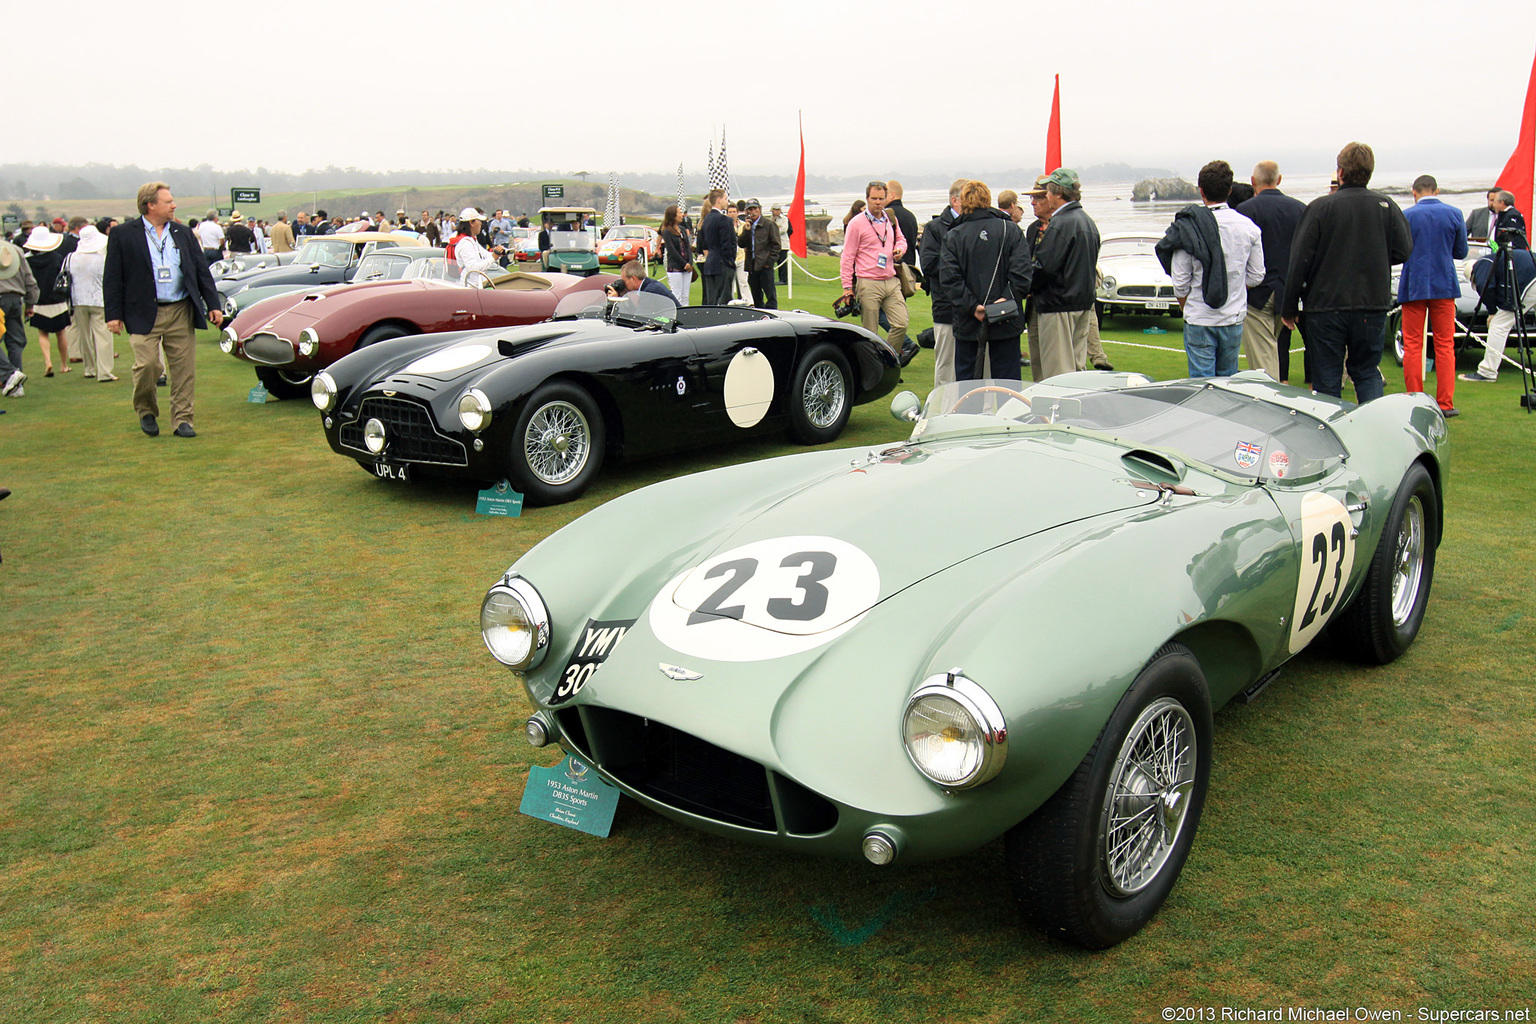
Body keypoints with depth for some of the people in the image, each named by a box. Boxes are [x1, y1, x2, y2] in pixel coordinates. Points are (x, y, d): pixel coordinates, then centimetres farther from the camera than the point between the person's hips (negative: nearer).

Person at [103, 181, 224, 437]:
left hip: (181, 312, 3)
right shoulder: (123, 235, 2)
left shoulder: (183, 233, 13)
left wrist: (213, 305, 7)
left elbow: (202, 271, 14)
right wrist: (113, 314, -4)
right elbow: (112, 278, 1)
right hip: (144, 313, -3)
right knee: (147, 365, -9)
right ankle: (146, 412, 16)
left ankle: (183, 419, 12)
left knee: (184, 368, 2)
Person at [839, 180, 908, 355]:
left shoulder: (891, 220, 12)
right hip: (869, 284, -5)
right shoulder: (857, 223, -3)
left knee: (901, 324, -4)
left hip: (891, 282, 5)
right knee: (870, 333, -1)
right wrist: (847, 286, -6)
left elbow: (901, 239, 31)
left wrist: (900, 249, 5)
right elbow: (847, 257, -2)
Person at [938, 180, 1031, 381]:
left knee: (965, 381, 8)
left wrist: (971, 307, -11)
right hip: (1006, 323, 0)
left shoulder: (953, 236, -1)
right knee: (1008, 381, 6)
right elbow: (1022, 270, -11)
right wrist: (1008, 297, -9)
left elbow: (948, 279, -12)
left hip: (967, 323, 0)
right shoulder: (1010, 230, 1)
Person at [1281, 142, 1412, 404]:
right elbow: (1404, 251, 4)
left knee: (1327, 378, 5)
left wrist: (1289, 308, -3)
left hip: (1326, 306, -3)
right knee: (1367, 372, 15)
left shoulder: (1321, 207, -9)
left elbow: (1300, 261, -10)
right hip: (1373, 306, 3)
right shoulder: (1386, 206, 0)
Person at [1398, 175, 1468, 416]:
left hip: (1413, 286, -1)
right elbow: (1461, 252, 6)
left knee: (1412, 346, 4)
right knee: (1445, 345, 7)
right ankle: (1445, 403, 5)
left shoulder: (1405, 216, -6)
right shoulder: (1454, 214, -1)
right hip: (1444, 285, 1)